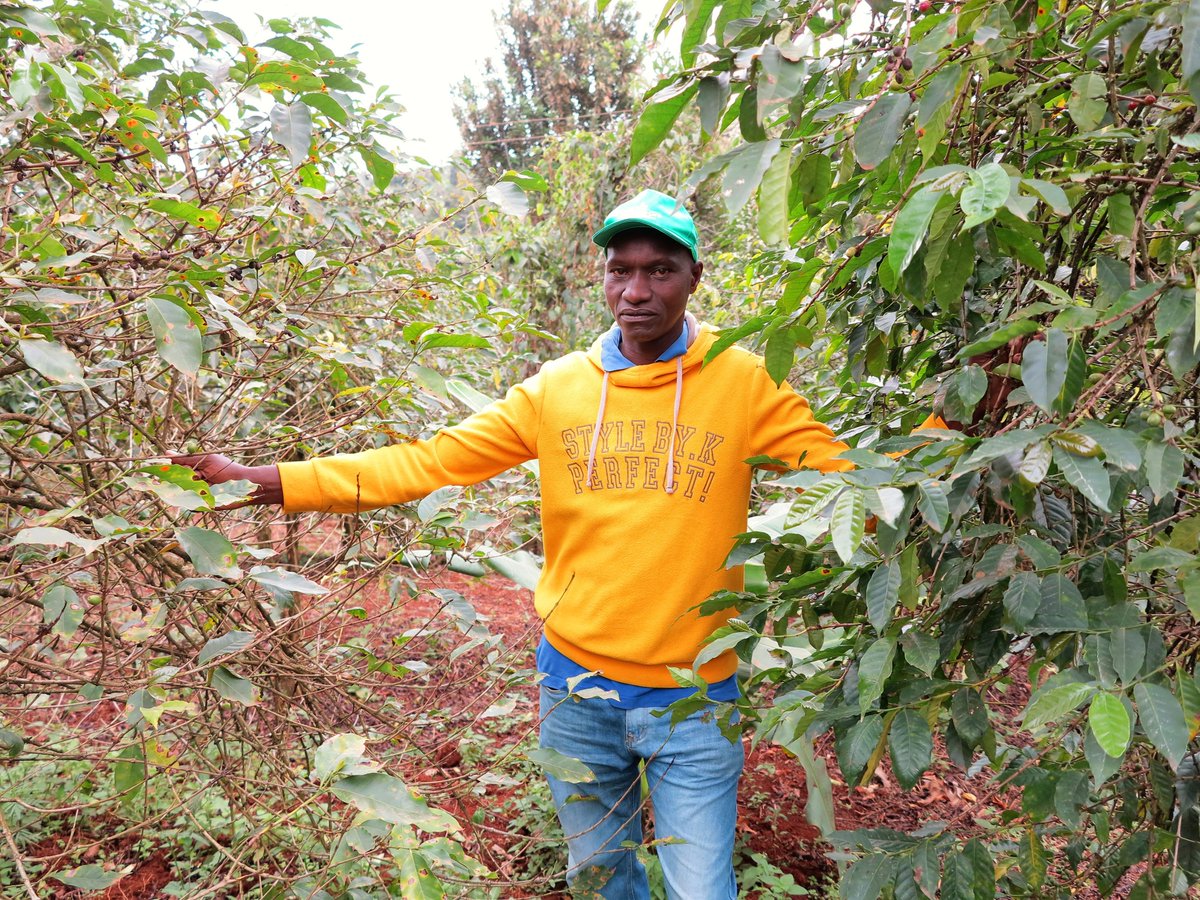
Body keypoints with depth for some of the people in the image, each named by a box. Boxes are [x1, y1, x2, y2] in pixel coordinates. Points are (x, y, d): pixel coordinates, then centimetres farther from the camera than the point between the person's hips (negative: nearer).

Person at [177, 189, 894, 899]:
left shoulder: (742, 383, -8)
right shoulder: (559, 387, -3)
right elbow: (426, 463, -3)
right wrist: (264, 480, -8)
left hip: (694, 701, -2)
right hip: (577, 687, 3)